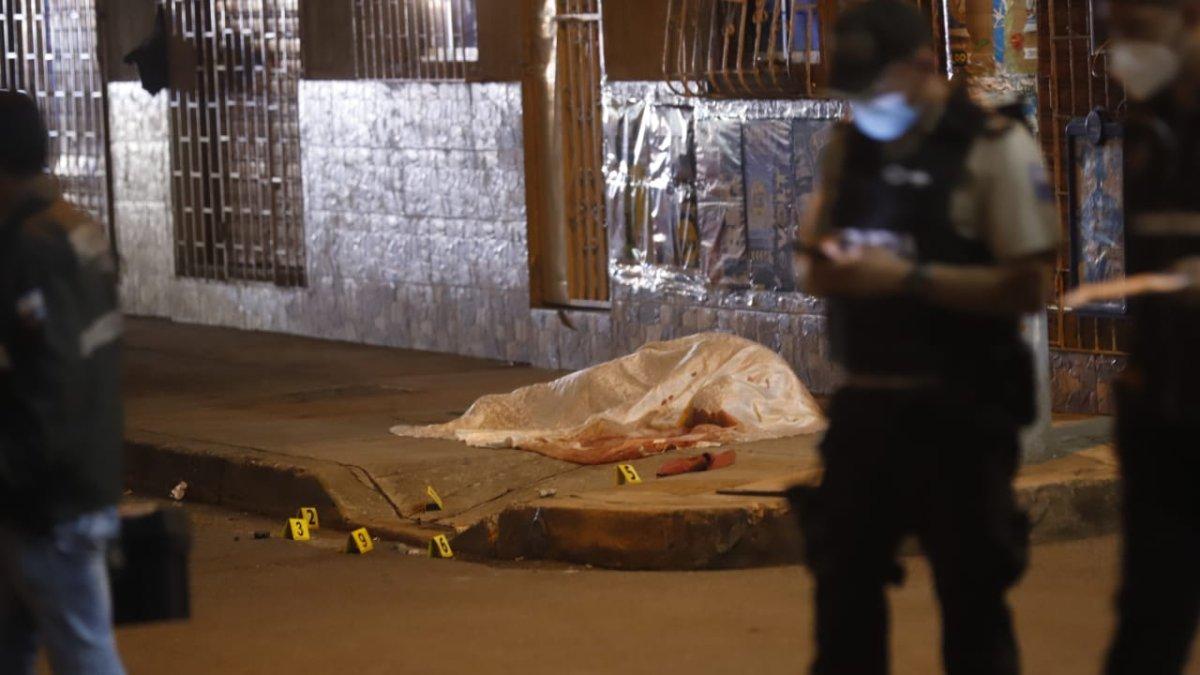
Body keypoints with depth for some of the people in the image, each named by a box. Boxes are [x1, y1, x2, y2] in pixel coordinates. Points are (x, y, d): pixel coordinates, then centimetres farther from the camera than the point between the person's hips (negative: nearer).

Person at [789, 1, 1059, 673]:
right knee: (843, 582, 11)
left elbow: (1030, 287, -16)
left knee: (971, 596, 2)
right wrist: (830, 270, -6)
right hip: (864, 402, 6)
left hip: (958, 411, -6)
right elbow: (812, 258, 18)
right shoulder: (850, 144, 10)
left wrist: (908, 278, -22)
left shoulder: (997, 148, -10)